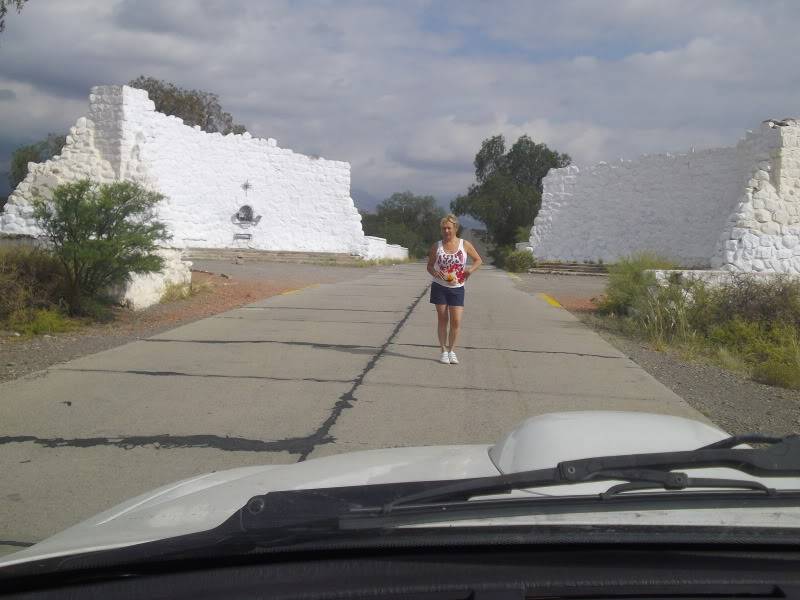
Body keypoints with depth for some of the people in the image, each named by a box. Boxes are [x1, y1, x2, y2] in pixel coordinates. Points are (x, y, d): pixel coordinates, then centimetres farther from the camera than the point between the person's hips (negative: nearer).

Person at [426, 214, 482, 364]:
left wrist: (470, 270, -10)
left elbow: (478, 260, 8)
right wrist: (435, 273, -16)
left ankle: (452, 350, 13)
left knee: (456, 321, -4)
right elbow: (430, 266, 6)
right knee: (442, 319, 3)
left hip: (457, 288, 0)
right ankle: (443, 351, 13)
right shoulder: (436, 246, 1)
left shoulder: (465, 245, -1)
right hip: (440, 287, 0)